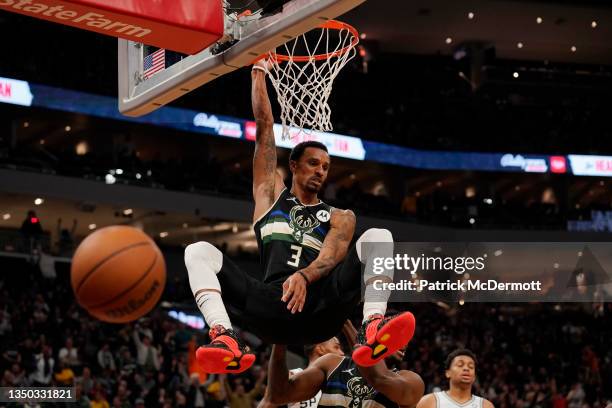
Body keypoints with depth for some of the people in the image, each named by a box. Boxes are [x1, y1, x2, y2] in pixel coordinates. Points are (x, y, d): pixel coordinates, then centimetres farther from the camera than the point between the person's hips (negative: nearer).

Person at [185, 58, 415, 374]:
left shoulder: (339, 218, 23)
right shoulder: (271, 194, 26)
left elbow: (333, 254, -1)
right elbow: (264, 126, 23)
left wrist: (304, 276, -24)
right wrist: (259, 70, 24)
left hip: (319, 307, 0)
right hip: (269, 307, 1)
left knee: (378, 237, -15)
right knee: (198, 252, -16)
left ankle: (373, 330, -39)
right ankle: (225, 337, -42)